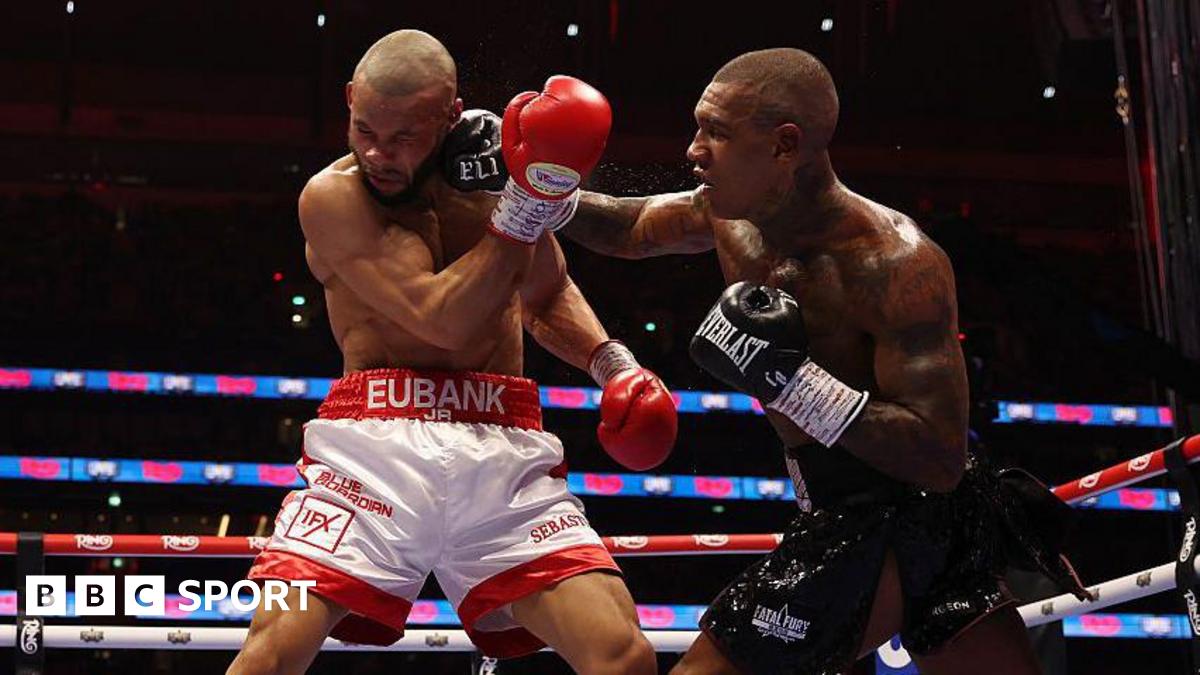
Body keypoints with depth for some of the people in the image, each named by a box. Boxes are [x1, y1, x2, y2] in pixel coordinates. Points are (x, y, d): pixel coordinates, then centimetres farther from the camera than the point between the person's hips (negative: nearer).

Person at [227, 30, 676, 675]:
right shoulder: (333, 198, -1)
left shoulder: (498, 165, 12)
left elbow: (547, 295, 30)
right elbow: (443, 319, -12)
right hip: (375, 442, -3)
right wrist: (522, 210, -16)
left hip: (503, 452, 3)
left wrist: (610, 360, 13)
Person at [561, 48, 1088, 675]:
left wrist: (789, 378, -31)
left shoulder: (896, 262, -24)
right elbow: (625, 228, 22)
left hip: (889, 527, -9)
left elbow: (940, 460, -27)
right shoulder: (727, 215, 0)